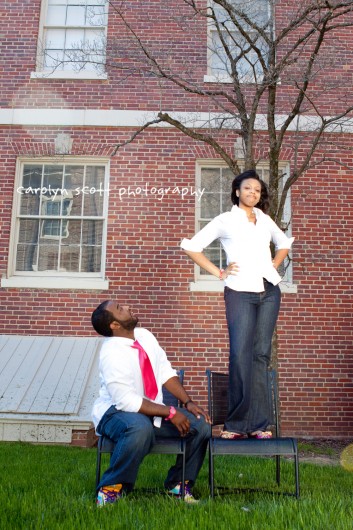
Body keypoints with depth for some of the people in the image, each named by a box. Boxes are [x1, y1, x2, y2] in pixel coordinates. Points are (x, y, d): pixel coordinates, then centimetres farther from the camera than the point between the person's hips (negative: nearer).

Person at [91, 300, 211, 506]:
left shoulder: (144, 335, -1)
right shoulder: (112, 354, -24)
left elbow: (166, 372, 4)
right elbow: (127, 401, -25)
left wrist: (188, 402, -7)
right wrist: (170, 413, -24)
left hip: (152, 408, 7)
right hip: (116, 412, -7)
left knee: (201, 424, -6)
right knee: (141, 428, -40)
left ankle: (178, 483, 12)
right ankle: (111, 488, -18)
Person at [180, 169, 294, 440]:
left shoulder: (266, 220, 14)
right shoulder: (225, 220, 2)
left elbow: (284, 243, 31)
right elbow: (192, 246, -2)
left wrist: (275, 264, 13)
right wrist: (219, 272, -5)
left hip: (269, 291, 4)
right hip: (240, 292, -4)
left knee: (261, 355, 3)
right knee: (241, 355, -9)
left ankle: (259, 423, 8)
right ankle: (238, 423, 0)